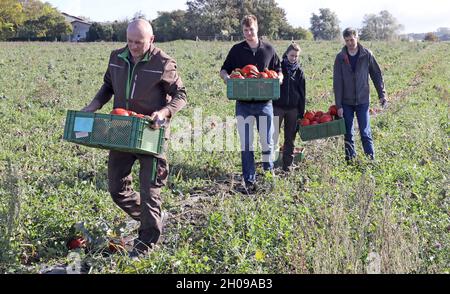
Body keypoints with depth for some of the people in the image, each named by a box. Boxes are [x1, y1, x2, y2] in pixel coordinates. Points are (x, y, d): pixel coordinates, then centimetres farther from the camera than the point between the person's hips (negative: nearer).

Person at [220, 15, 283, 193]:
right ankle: (249, 180, 9)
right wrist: (226, 77, -13)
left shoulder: (268, 49, 8)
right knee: (246, 144, 1)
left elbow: (278, 71, 16)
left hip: (264, 103, 0)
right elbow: (223, 70, 11)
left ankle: (268, 169, 31)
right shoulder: (237, 50, 6)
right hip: (244, 103, 0)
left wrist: (279, 78, -7)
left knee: (267, 141, 6)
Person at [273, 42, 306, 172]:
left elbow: (302, 92, 9)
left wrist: (302, 111, 5)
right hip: (278, 106, -3)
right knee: (273, 135, -5)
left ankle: (288, 165, 15)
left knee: (290, 138, 8)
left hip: (293, 108, 3)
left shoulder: (299, 71, 7)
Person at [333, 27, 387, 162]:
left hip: (362, 101, -1)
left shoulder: (367, 54, -3)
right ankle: (350, 161, 14)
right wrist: (338, 105, -7)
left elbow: (376, 75, 4)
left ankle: (371, 160, 1)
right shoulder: (340, 57, -2)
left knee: (365, 133, -3)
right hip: (346, 102, 1)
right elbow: (337, 83, -3)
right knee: (348, 134, 7)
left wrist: (382, 94, -1)